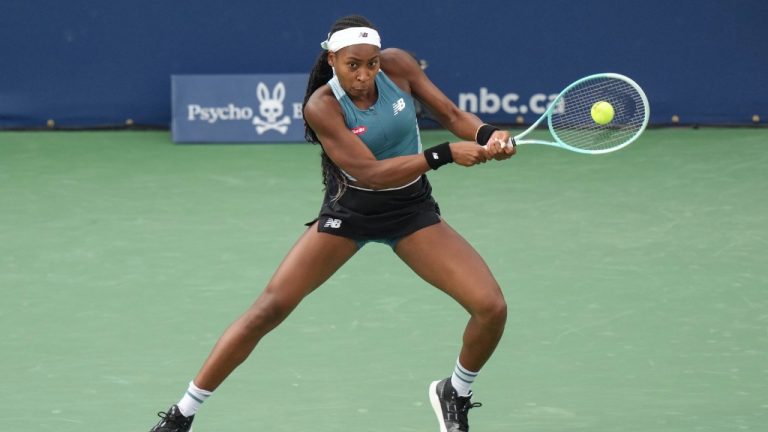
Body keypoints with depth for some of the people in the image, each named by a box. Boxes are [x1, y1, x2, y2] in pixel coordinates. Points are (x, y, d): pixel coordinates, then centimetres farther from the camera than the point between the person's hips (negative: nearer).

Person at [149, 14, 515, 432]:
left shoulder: (397, 64, -13)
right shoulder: (322, 106, -23)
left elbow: (451, 114, -3)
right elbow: (370, 172, -29)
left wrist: (487, 135, -24)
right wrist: (444, 154, -36)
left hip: (412, 210, 3)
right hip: (350, 209, -3)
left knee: (491, 307, -11)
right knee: (271, 306, -14)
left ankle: (455, 394, 20)